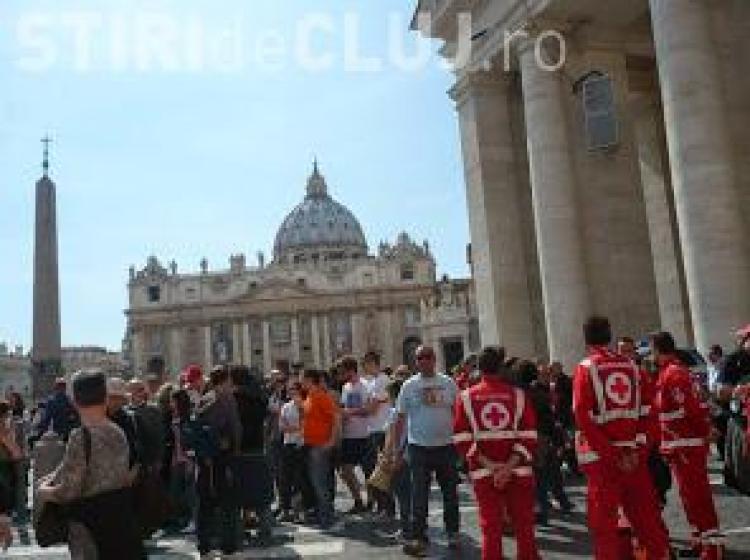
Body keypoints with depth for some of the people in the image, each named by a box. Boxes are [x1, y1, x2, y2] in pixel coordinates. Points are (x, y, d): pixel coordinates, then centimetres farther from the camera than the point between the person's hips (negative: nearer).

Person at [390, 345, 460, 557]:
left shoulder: (448, 383, 2)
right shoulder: (409, 386, 0)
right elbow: (400, 418, 2)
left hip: (446, 445, 1)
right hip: (419, 446, -1)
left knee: (450, 493, 12)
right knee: (419, 496, 2)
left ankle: (453, 532, 27)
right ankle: (419, 537, 9)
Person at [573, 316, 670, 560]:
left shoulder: (586, 368, -5)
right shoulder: (631, 366, 8)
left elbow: (583, 417, -13)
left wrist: (610, 454, -11)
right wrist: (638, 448, 0)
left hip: (601, 457, -4)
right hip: (634, 454, 4)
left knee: (603, 520, 4)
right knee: (645, 514, 14)